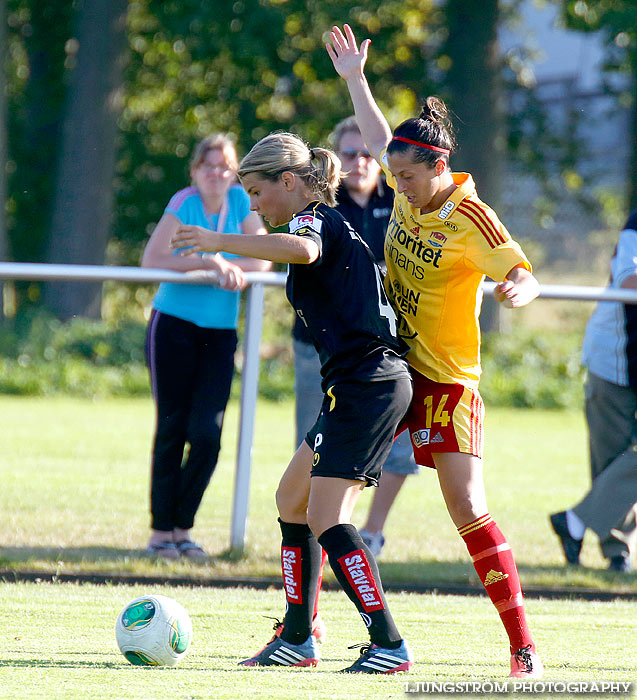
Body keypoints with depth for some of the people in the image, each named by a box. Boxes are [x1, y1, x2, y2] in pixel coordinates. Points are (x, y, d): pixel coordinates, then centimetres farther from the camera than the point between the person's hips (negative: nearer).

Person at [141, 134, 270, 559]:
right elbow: (152, 261, -19)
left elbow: (261, 259, 2)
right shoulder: (184, 203, -8)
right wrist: (210, 263, -24)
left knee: (207, 433, -6)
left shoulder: (241, 201, 3)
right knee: (172, 429, -1)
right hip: (174, 328, -3)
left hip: (220, 333, 3)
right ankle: (161, 530, 6)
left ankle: (183, 527, 7)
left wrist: (226, 266, -18)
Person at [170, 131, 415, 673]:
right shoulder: (332, 223, 21)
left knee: (326, 517, -14)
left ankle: (390, 645, -17)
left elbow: (302, 249, -35)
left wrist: (220, 242, -34)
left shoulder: (315, 218, -9)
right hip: (376, 383, 10)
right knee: (292, 499, 17)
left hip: (366, 384, -10)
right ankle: (297, 640, 23)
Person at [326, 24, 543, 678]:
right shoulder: (410, 190, 3)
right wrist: (354, 79, 26)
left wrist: (517, 289, -39)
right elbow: (379, 139, 23)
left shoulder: (470, 217, -15)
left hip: (445, 381, -7)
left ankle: (524, 648, -8)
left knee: (469, 512, -14)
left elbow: (524, 276, -18)